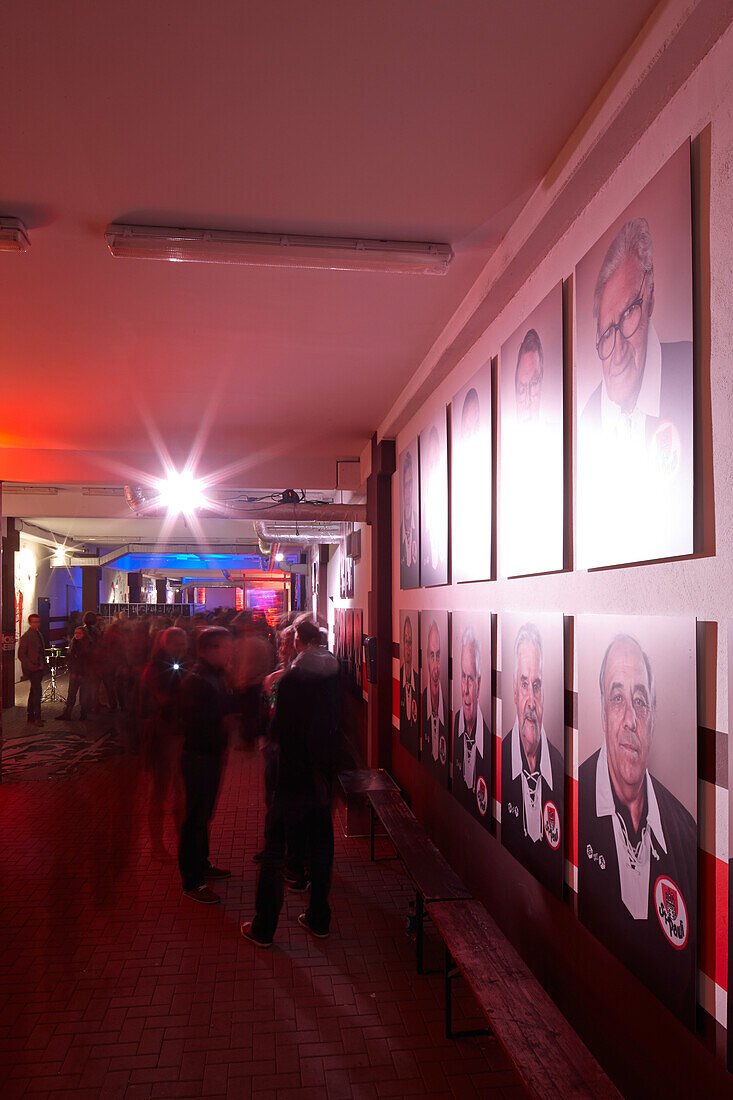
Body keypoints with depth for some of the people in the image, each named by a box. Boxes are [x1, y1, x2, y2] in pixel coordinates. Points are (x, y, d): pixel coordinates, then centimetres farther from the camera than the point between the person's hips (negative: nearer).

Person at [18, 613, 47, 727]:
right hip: (32, 670, -8)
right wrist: (31, 666, -17)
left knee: (33, 692, 13)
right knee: (37, 692, -11)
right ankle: (37, 718, -7)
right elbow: (21, 655, -11)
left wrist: (44, 664, 10)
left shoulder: (39, 634, 13)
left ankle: (31, 717, 19)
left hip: (39, 668, 8)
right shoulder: (26, 637, -10)